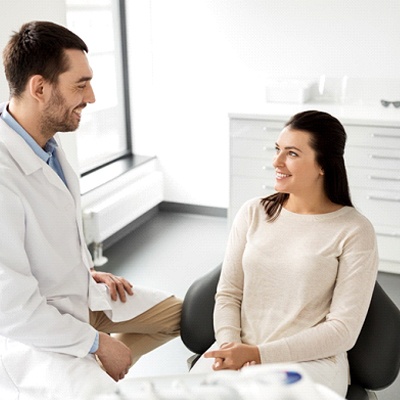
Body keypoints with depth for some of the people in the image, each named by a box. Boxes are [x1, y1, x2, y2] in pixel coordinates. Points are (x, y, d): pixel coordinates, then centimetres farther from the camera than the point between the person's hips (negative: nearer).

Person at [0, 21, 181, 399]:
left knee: (179, 314, 14)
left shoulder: (47, 143, -3)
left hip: (77, 294, 9)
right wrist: (97, 342, -16)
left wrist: (88, 271, 5)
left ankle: (102, 367, 16)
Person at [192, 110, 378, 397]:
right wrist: (230, 345, -13)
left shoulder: (355, 231, -6)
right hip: (239, 351, 4)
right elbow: (228, 294, 7)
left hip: (311, 359, -3)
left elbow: (343, 330, -8)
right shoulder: (253, 212, 5)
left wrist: (258, 353, -15)